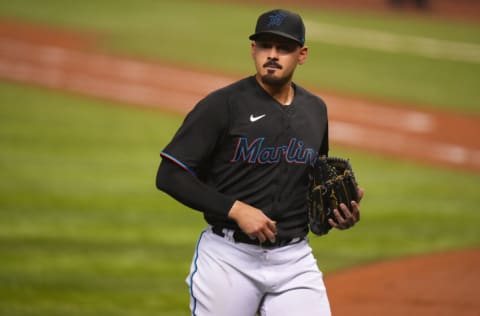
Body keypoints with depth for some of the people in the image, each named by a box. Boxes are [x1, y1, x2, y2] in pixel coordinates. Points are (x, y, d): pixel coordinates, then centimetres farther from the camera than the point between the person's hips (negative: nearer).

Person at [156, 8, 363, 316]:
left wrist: (338, 213, 3)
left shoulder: (316, 110, 11)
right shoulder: (223, 104, -7)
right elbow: (170, 175, -9)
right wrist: (236, 209, -17)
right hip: (229, 256, -4)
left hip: (294, 258, 4)